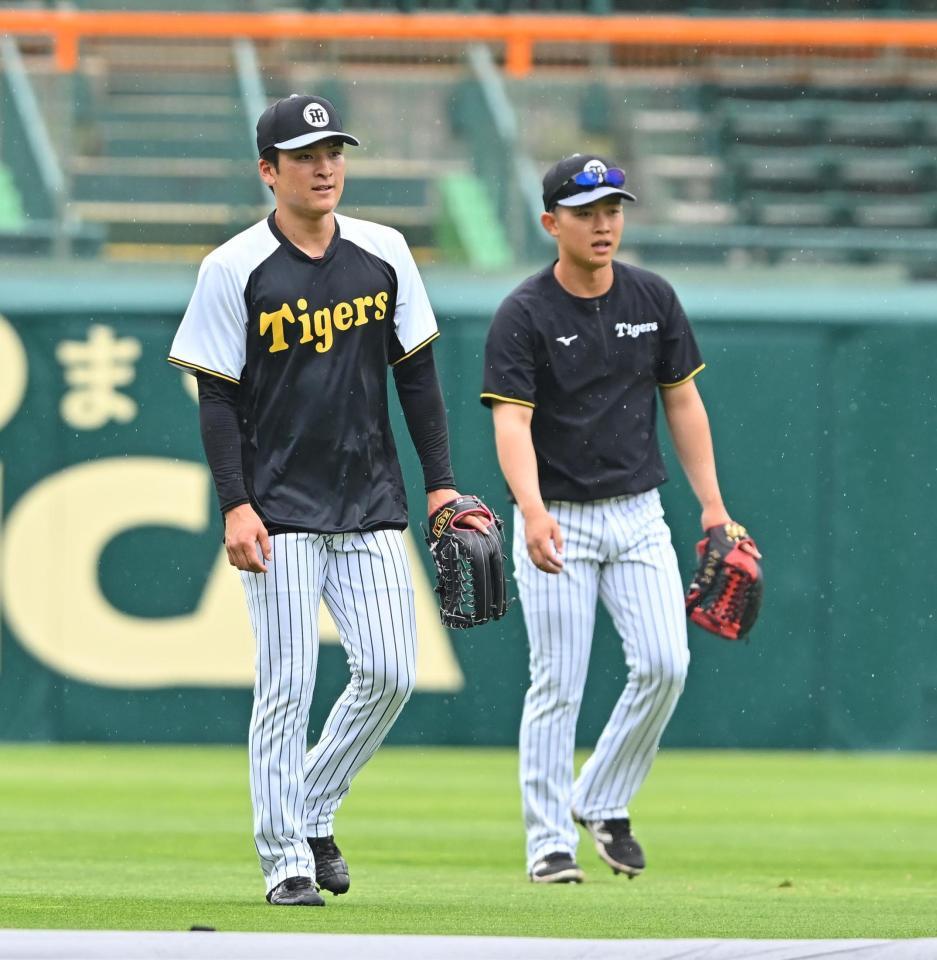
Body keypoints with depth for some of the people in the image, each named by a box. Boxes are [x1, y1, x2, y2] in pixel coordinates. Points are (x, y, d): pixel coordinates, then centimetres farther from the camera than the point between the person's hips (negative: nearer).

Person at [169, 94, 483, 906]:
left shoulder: (383, 254, 6)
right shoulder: (235, 270, -5)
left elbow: (416, 374, 11)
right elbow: (217, 398, -5)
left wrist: (440, 483, 6)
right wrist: (236, 506, -14)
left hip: (372, 506, 4)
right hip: (282, 512, -4)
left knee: (389, 673, -2)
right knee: (288, 685, -5)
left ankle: (314, 812, 19)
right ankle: (286, 860, 3)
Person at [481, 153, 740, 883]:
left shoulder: (654, 300, 4)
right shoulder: (524, 316, -10)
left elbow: (682, 401, 11)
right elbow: (512, 421, -20)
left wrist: (713, 505, 5)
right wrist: (532, 512, -36)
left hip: (638, 514, 4)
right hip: (557, 521, -4)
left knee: (665, 664, -8)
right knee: (558, 685, -4)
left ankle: (602, 802, 12)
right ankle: (551, 840, 4)